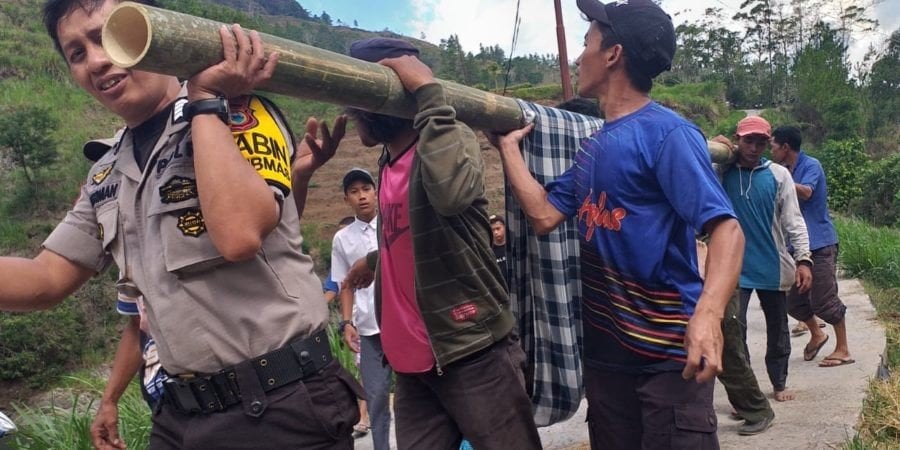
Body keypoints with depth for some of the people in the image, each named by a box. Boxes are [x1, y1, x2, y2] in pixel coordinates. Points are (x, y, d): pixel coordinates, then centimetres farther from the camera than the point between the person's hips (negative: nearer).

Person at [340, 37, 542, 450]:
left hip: (472, 352, -7)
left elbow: (452, 191, -35)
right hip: (411, 359, 7)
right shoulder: (388, 161, 11)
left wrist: (428, 93, -27)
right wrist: (373, 259, 42)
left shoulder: (451, 139, -11)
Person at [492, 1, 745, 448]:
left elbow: (726, 228, -22)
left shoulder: (667, 133, -13)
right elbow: (544, 214, 5)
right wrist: (508, 144, 10)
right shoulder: (592, 146, 12)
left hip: (666, 351, -8)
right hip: (604, 348, 8)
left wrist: (708, 312, -39)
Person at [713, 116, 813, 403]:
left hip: (773, 265, 2)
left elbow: (793, 220, -1)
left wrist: (803, 259, -10)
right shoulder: (720, 172, 0)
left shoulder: (778, 175, 0)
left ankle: (779, 383, 35)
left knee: (777, 328, 15)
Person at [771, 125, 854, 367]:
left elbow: (806, 192, -27)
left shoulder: (811, 165, -10)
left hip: (820, 244, -7)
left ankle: (843, 349, 7)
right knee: (794, 299, 10)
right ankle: (816, 334, 32)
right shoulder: (783, 171, 12)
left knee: (824, 300, -6)